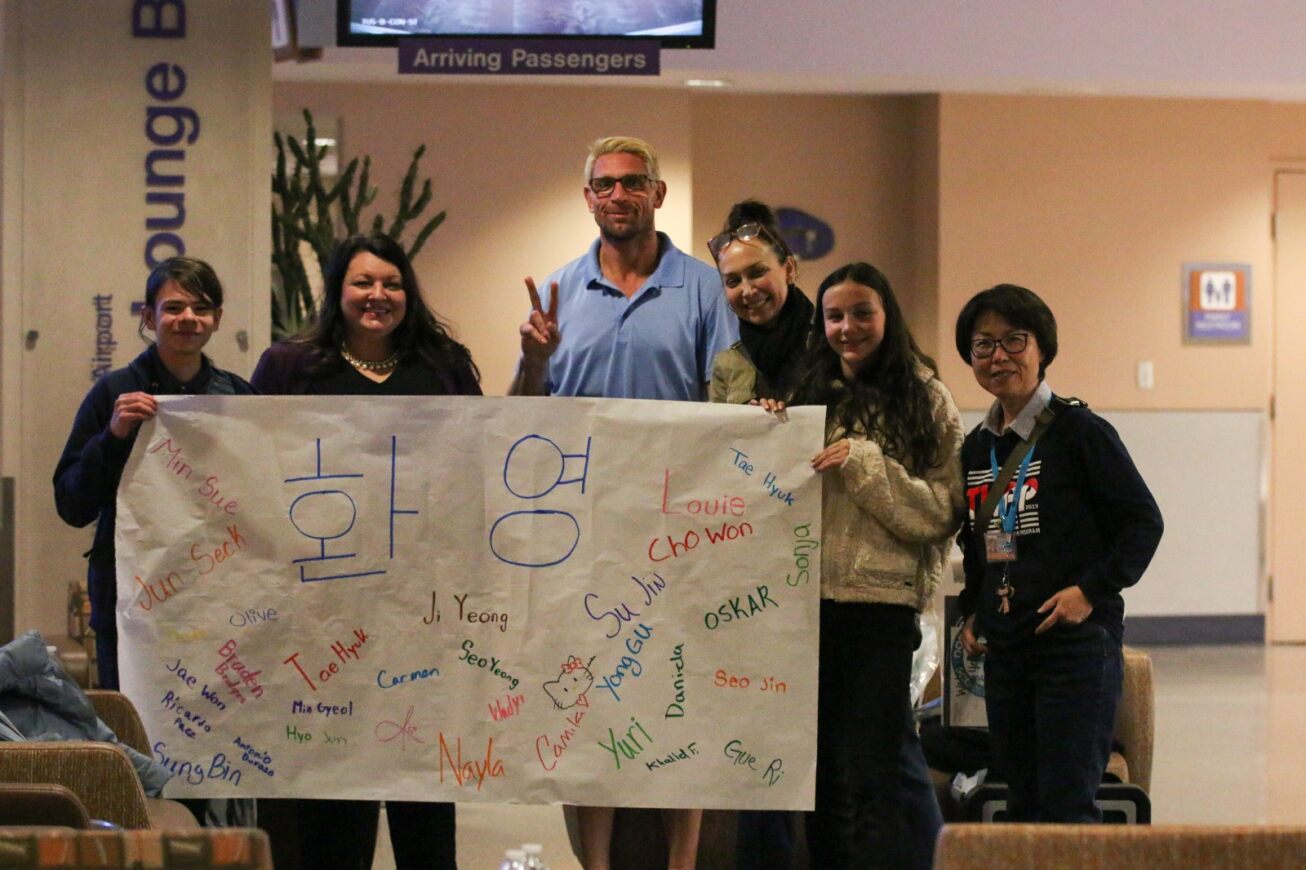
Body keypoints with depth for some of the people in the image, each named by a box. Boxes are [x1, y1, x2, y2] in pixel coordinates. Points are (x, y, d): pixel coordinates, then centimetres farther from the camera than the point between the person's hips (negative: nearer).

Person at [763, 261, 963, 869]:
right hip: (809, 599, 5)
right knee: (823, 779, 10)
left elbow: (941, 512, -8)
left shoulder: (924, 401, 0)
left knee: (870, 783, -8)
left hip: (881, 605, -4)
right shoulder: (810, 395, 11)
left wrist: (865, 463, -16)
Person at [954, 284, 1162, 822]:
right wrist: (972, 612, 13)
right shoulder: (976, 447, 13)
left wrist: (1091, 590, -16)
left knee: (1065, 808, -10)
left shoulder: (1079, 431, -7)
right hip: (1003, 651, 7)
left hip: (1078, 643, -7)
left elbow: (1144, 522, -7)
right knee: (1023, 808, 9)